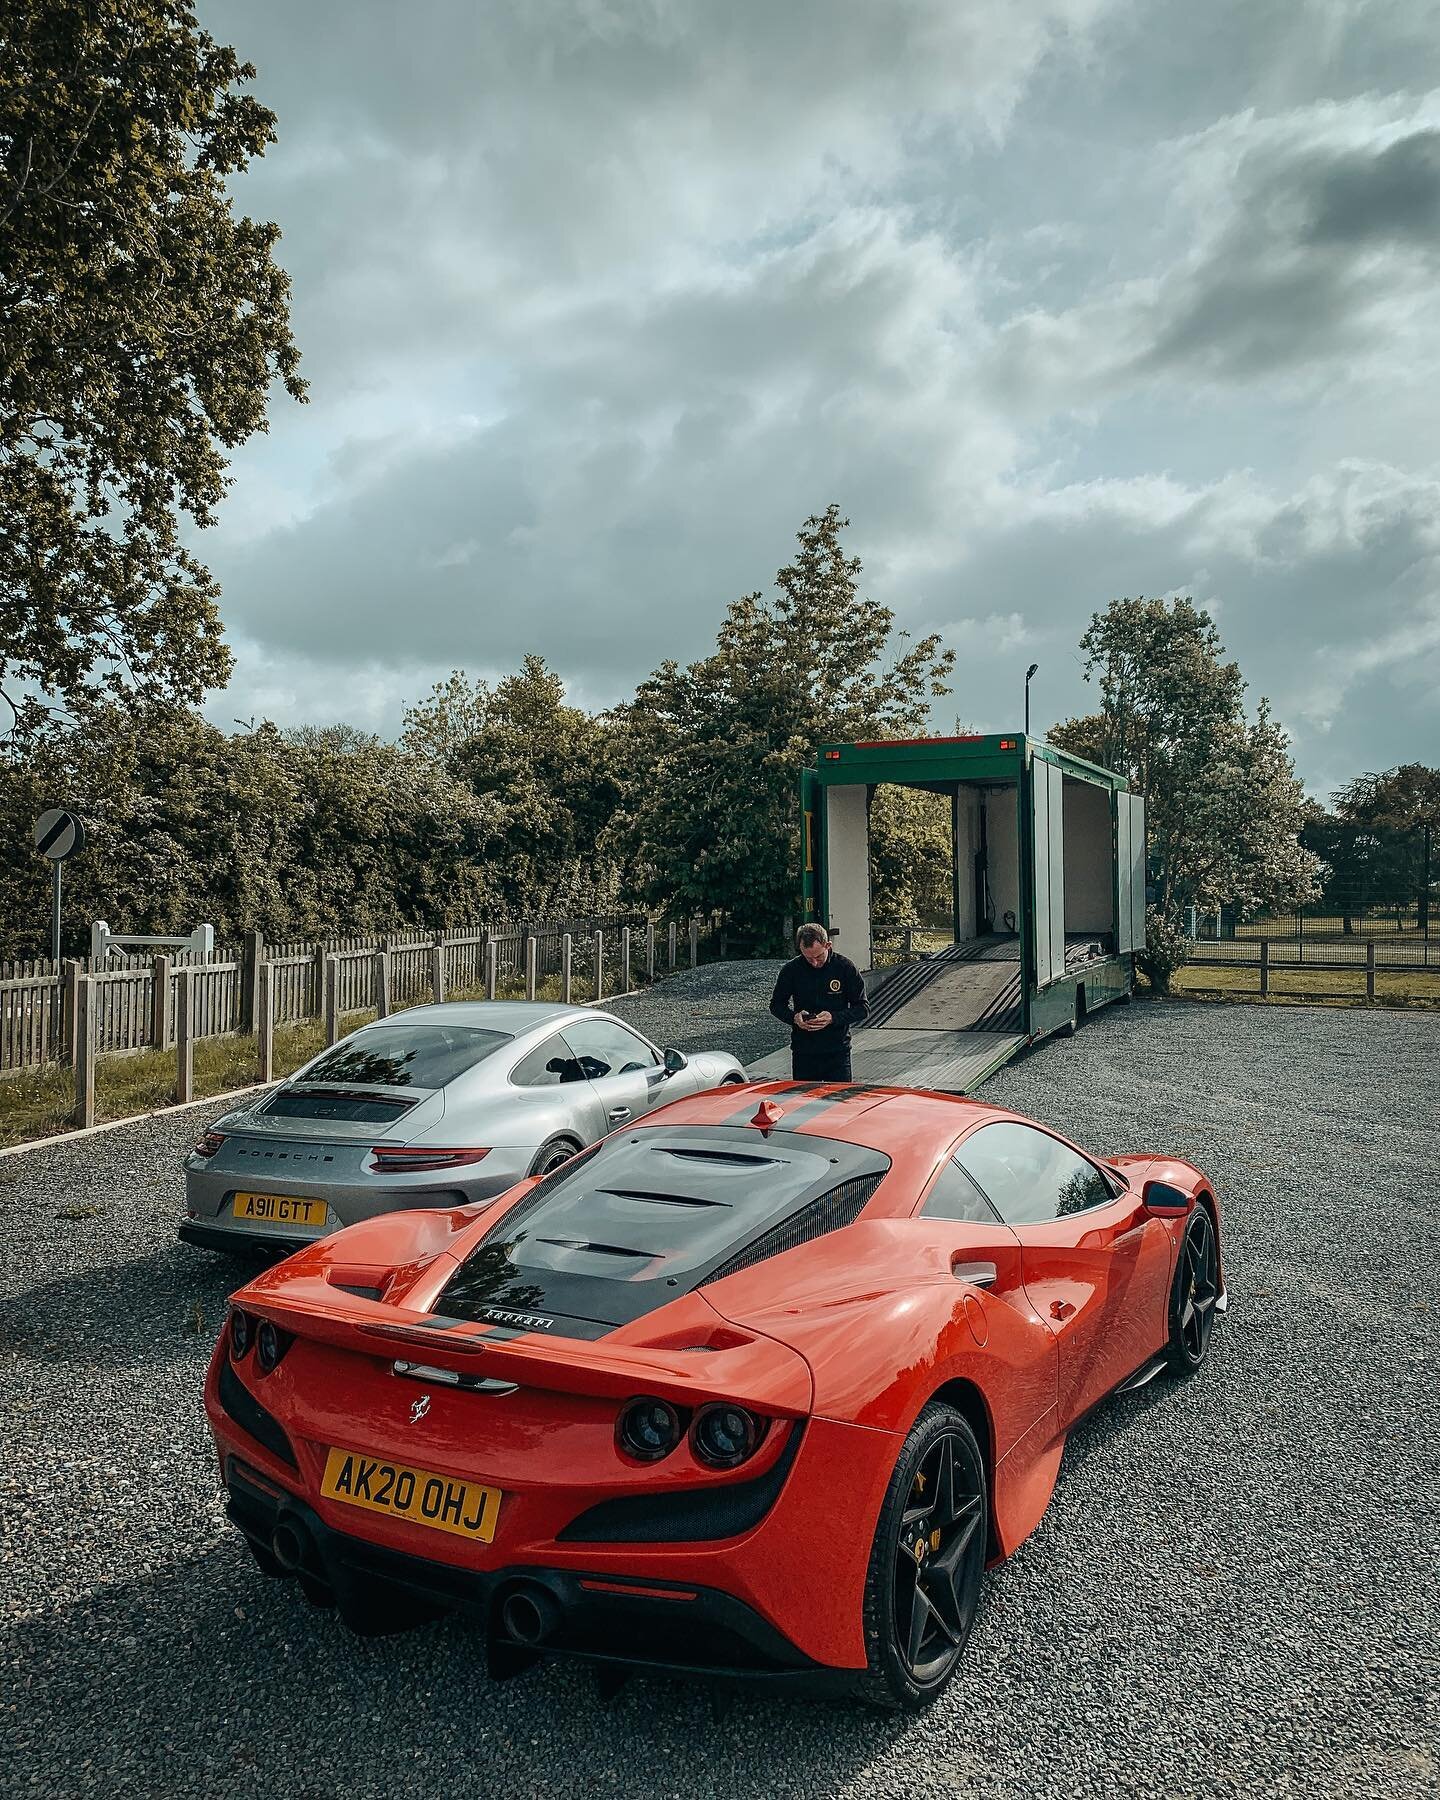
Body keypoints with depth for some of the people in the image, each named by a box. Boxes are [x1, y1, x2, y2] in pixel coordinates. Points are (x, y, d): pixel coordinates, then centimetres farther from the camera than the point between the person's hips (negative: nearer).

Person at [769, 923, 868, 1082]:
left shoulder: (846, 967, -6)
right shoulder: (792, 969, -3)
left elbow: (862, 1008, -2)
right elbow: (776, 1004, 9)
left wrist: (834, 1018, -17)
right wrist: (794, 1017, -12)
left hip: (837, 1051, -1)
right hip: (803, 1051, 1)